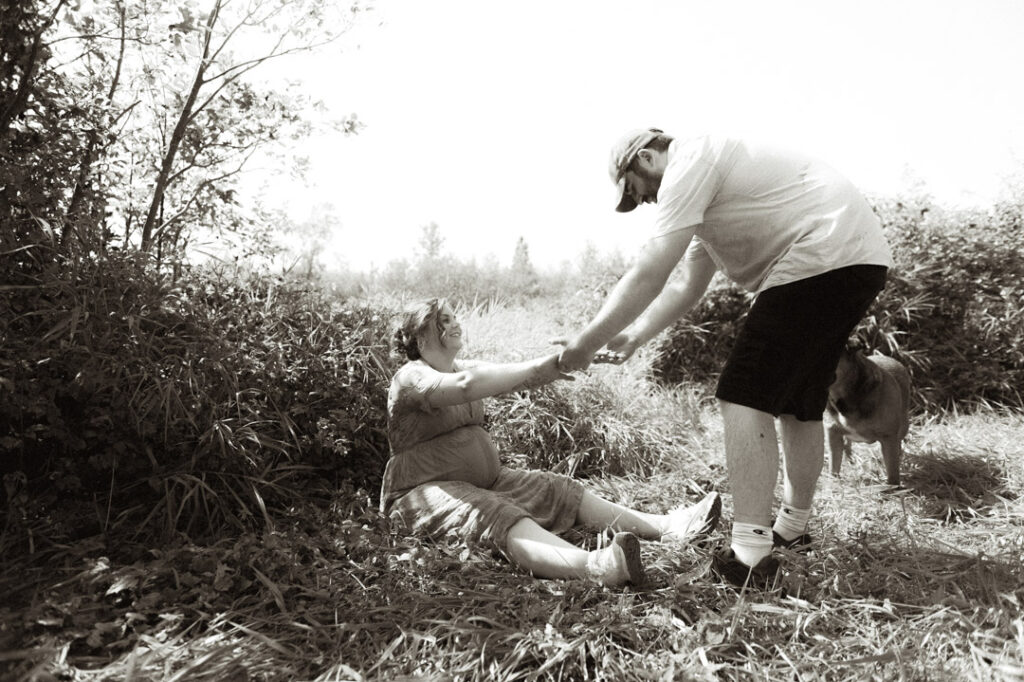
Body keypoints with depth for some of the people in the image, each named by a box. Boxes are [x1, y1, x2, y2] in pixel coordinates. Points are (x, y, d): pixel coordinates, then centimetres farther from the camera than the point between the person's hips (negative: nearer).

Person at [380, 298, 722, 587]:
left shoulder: (462, 367, 15)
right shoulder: (412, 377, -11)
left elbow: (516, 378, 0)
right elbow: (466, 386, -32)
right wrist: (540, 366, -35)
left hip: (484, 480, 9)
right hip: (426, 491, -8)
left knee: (561, 491, -8)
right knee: (499, 516, -35)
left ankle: (668, 525, -19)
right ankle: (594, 567, -62)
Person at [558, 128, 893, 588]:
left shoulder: (688, 166, -10)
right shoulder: (708, 180, 23)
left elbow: (647, 277, -17)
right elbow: (686, 286, 19)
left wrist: (586, 344, -10)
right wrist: (634, 336, 9)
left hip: (827, 256, -11)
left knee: (744, 397, -13)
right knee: (797, 401, 19)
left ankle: (749, 556, -13)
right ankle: (792, 527, 34)